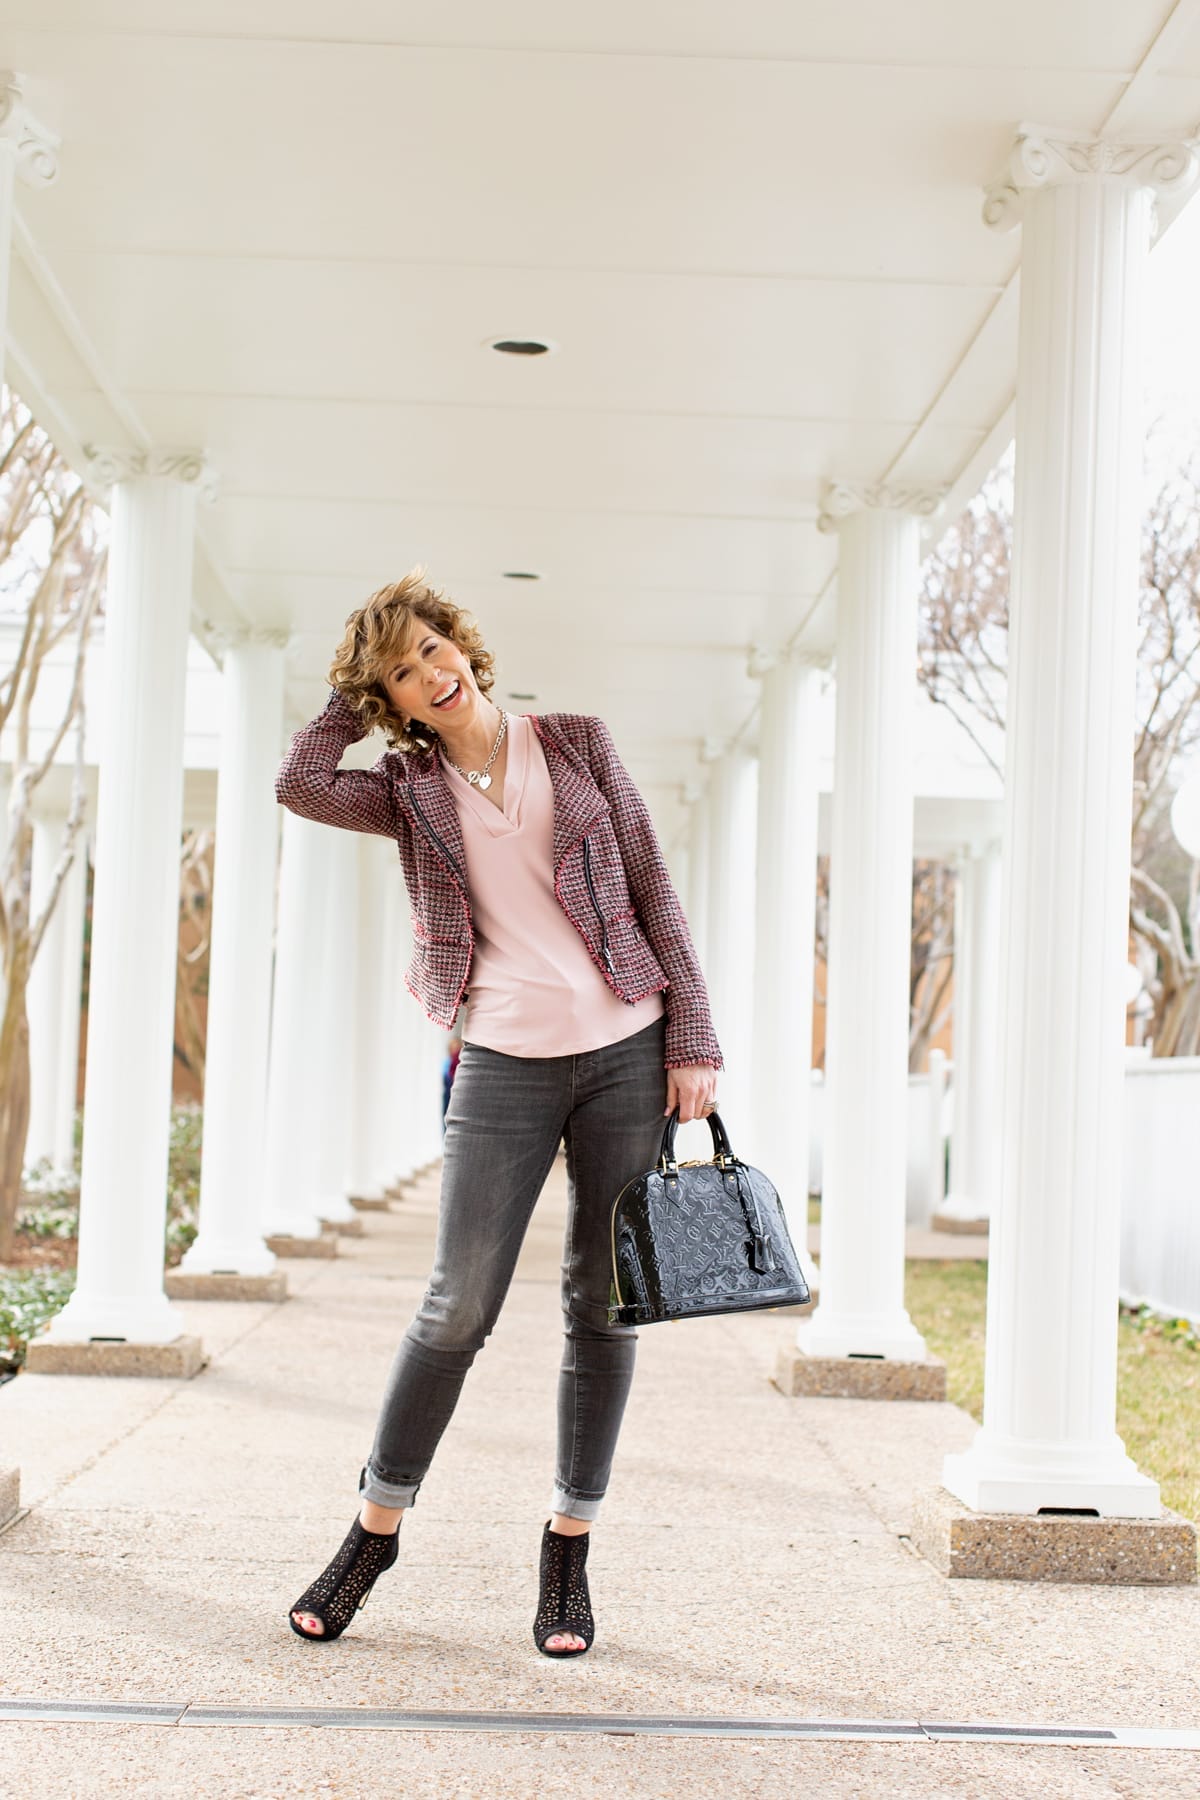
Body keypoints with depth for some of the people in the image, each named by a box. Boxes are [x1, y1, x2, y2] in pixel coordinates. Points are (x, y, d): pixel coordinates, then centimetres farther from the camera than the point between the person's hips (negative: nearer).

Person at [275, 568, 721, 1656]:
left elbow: (655, 895, 5)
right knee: (460, 1308, -4)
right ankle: (377, 1529, 14)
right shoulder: (411, 790, 9)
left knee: (604, 1307, 4)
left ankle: (570, 1552, 16)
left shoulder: (576, 745, 7)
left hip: (626, 1051, 0)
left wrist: (694, 1043, -2)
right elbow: (300, 782, -12)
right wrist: (358, 694, 3)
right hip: (505, 1064, 0)